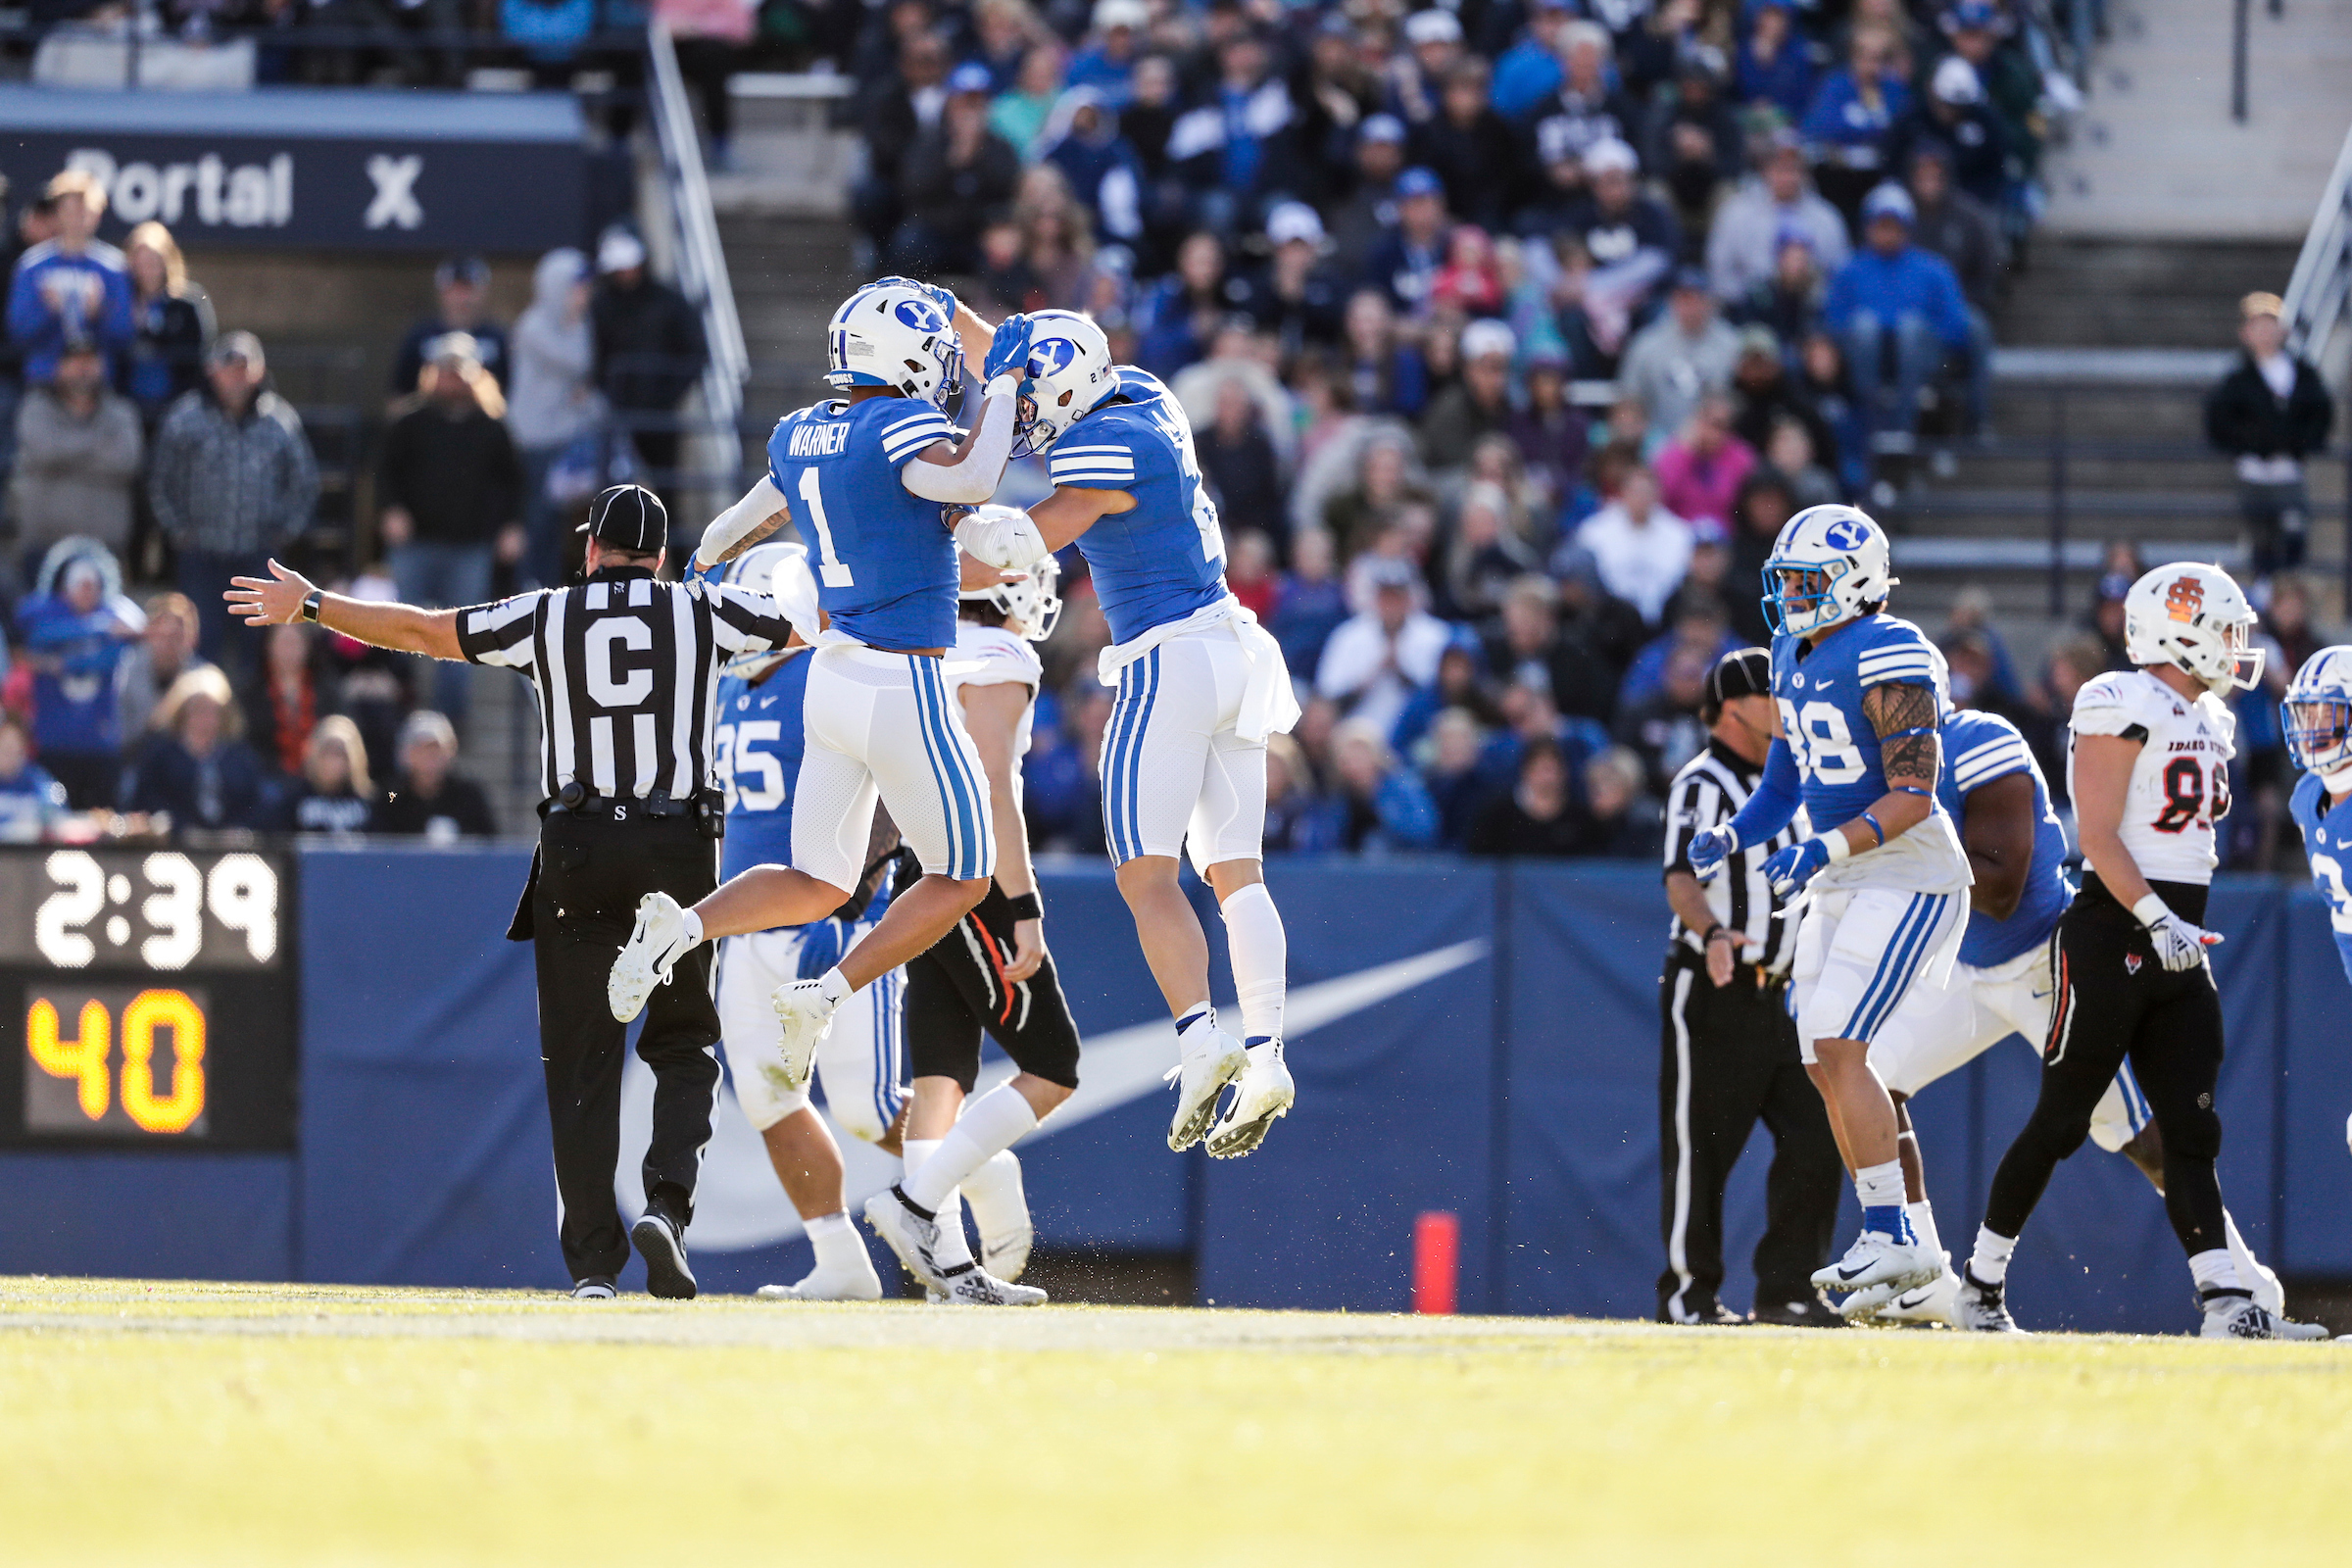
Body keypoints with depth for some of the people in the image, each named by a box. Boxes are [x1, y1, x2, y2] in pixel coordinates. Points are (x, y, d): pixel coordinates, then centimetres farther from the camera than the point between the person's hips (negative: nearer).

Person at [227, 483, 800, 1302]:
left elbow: (420, 630, 13)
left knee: (582, 1059, 4)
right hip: (679, 850, 0)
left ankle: (593, 1261, -1)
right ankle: (668, 1202, -12)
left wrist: (311, 606, 25)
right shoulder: (703, 611, 6)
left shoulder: (546, 615, 6)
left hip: (577, 850, 0)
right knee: (685, 1046, 12)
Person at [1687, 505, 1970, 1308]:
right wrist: (1730, 835, 3)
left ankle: (1892, 1236, -14)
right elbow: (1786, 779, 20)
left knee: (1838, 1047, -18)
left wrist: (1825, 849, -29)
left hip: (1907, 876, -9)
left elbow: (1913, 795, -21)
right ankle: (1891, 1241, 12)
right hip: (1838, 882, 9)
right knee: (1828, 1065, 6)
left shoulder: (1888, 660, -17)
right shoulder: (1795, 658, 12)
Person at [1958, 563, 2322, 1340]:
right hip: (2114, 934, -8)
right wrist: (2158, 920, -24)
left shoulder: (2205, 718, 16)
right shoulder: (2122, 706, -12)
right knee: (2061, 1122, 0)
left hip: (2178, 942, 8)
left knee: (2191, 1131, -1)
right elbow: (2098, 837, -17)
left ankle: (2226, 1302, -9)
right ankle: (1983, 1278, 13)